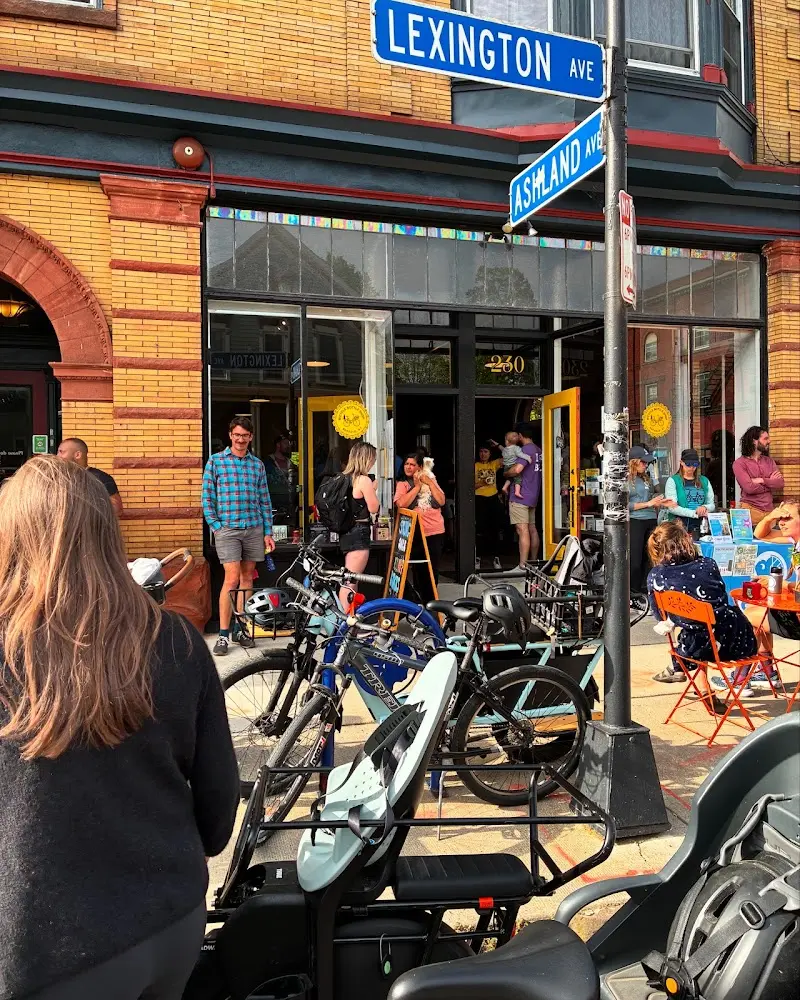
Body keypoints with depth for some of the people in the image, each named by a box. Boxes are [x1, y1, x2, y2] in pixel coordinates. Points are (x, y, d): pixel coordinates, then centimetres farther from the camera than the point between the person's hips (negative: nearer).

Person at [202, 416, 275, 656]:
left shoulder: (258, 464, 10)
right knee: (232, 579, -10)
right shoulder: (216, 461, 2)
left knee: (247, 577, 9)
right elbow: (207, 497, 2)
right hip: (227, 528, -3)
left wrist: (268, 532, 6)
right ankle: (223, 634, -4)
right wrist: (215, 525, -6)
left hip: (254, 528, 4)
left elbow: (265, 500, 11)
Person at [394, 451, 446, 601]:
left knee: (433, 571, 9)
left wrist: (430, 483, -4)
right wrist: (417, 486, -11)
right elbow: (401, 503, -18)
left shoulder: (431, 481, 11)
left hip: (436, 533, 3)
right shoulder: (402, 484, 1)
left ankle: (430, 601, 22)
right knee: (420, 571, 3)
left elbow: (441, 501, 0)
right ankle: (420, 601, 16)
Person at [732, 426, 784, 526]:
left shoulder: (769, 461, 11)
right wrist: (770, 482, -4)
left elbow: (780, 485, 0)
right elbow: (749, 488, -17)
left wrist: (762, 480, -14)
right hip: (750, 510, -4)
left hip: (769, 510, 5)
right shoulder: (740, 463, -6)